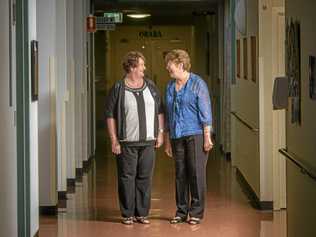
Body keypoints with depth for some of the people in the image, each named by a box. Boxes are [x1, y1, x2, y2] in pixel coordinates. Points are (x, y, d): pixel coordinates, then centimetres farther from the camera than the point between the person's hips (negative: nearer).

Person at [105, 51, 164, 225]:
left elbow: (159, 111, 16)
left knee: (145, 178, 6)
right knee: (127, 178, 0)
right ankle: (127, 214, 9)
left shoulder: (150, 87, 9)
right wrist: (114, 140, -9)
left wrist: (160, 133, 9)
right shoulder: (118, 89, -4)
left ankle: (142, 213, 16)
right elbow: (110, 115, -4)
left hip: (148, 141, 4)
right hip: (126, 143, -4)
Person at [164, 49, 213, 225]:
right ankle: (181, 212, 15)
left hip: (195, 135, -6)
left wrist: (207, 138, -13)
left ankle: (196, 213, 4)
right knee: (180, 174, 8)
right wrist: (167, 141, 16)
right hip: (177, 136, 6)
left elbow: (205, 112, -8)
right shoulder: (170, 87, 13)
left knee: (197, 173, -3)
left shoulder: (198, 84, -6)